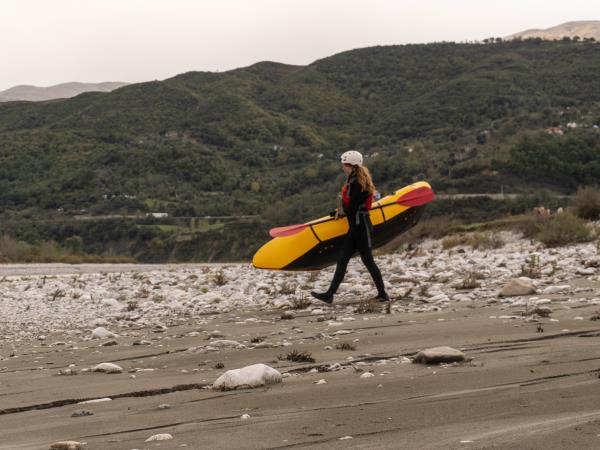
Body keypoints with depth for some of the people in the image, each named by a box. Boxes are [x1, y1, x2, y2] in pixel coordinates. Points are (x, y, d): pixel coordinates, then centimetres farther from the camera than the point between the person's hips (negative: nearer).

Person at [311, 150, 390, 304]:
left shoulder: (358, 183, -16)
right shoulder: (352, 181, 14)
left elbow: (353, 207, -18)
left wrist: (340, 213, -1)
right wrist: (340, 211, 4)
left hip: (361, 226, -10)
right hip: (355, 227, 10)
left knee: (367, 260, -1)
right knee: (342, 260, 7)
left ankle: (383, 294, 8)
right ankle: (329, 294, 6)